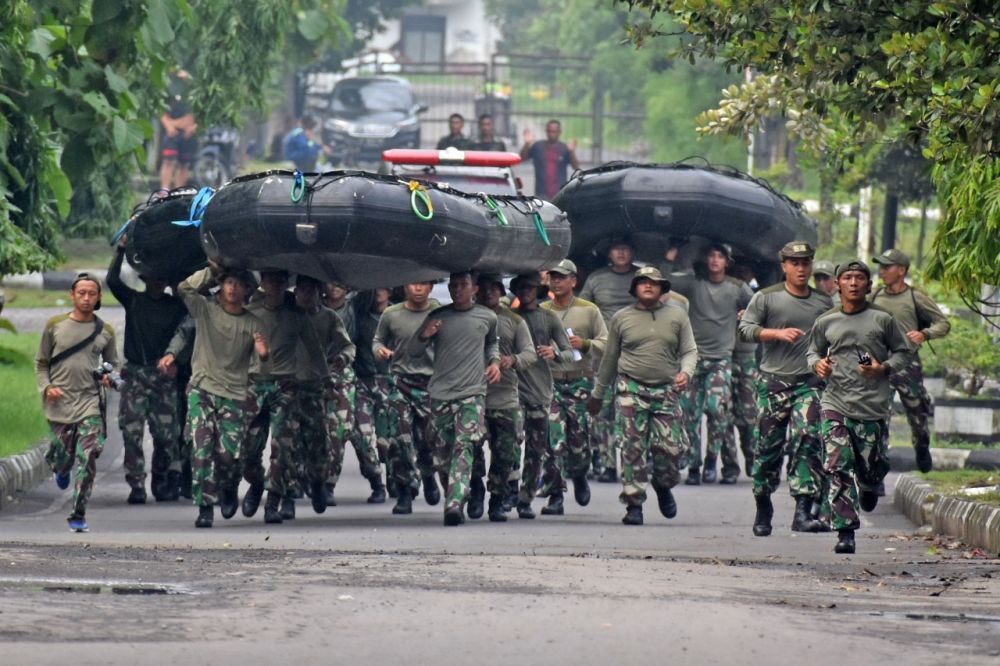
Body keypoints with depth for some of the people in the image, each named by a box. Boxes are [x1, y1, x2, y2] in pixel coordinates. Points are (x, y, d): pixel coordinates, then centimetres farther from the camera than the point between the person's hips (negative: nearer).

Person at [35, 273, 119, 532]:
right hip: (60, 403, 0)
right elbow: (41, 363, 11)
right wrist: (46, 387, -6)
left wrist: (109, 377, -3)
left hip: (90, 402, 0)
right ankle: (61, 469, 42)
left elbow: (112, 363, 20)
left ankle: (78, 515, -9)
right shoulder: (55, 326, 5)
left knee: (87, 459, -12)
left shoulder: (105, 331, 9)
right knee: (63, 456, 2)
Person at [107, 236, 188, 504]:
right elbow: (113, 280, -5)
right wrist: (121, 249, -9)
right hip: (136, 375, 0)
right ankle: (136, 486, -7)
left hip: (165, 377, 0)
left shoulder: (176, 305, 8)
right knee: (132, 431, -8)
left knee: (166, 433, 0)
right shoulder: (134, 300, 6)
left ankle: (163, 484, 11)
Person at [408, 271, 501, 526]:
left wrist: (494, 361, 11)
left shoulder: (487, 318, 8)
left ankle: (455, 504, -28)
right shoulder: (437, 317, 6)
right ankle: (452, 499, 20)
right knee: (443, 452, 3)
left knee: (463, 447, -18)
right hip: (441, 392, 2)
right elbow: (413, 352, 9)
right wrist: (424, 336, -13)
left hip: (473, 392, -2)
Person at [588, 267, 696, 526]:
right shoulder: (622, 318, 9)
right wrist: (597, 394, 21)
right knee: (632, 448, -8)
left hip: (666, 391, 1)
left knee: (672, 447, -5)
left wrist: (685, 372, -11)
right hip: (631, 390, -1)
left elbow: (689, 351, 11)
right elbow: (609, 358, 16)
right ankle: (634, 504, -3)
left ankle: (663, 486, 26)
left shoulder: (677, 316, 9)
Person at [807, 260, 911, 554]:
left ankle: (869, 487, 44)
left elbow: (903, 352, 10)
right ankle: (845, 532, -9)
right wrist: (817, 363, -1)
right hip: (835, 404, 1)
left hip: (873, 406, -1)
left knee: (872, 469, 5)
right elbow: (813, 351, 22)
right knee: (838, 468, -11)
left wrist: (884, 368, -8)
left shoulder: (882, 320, 3)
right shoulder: (825, 323, 8)